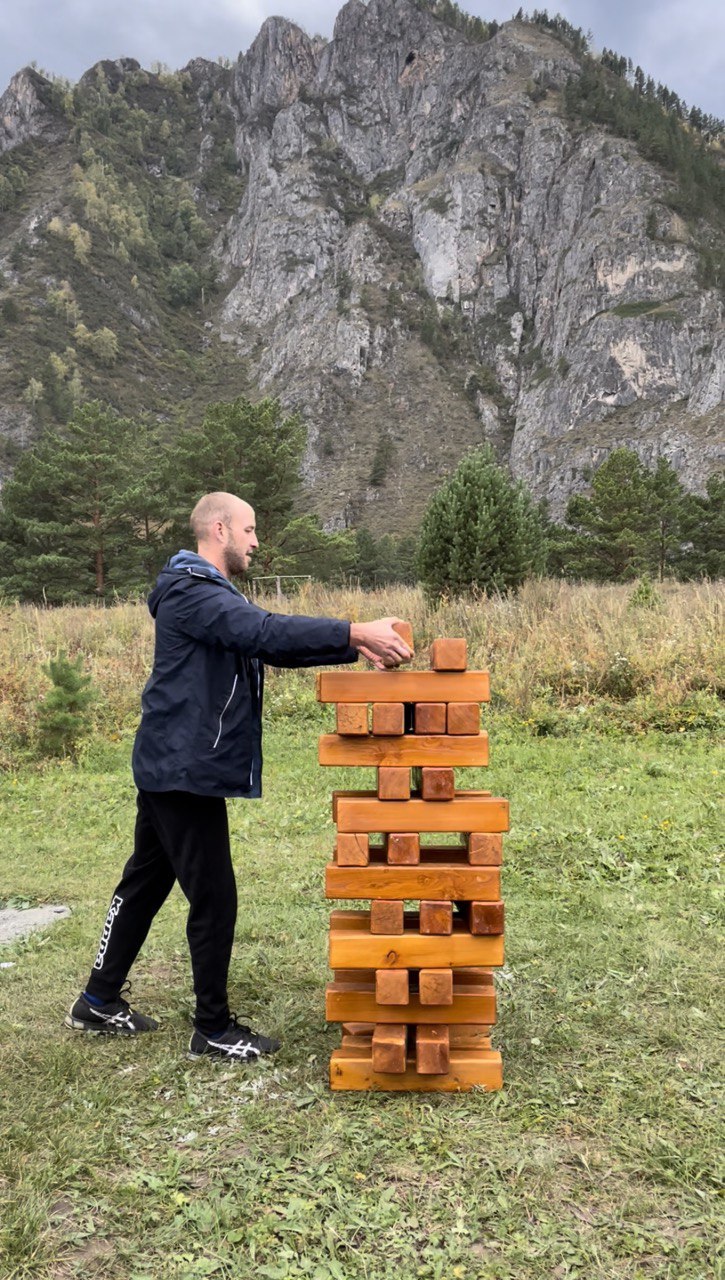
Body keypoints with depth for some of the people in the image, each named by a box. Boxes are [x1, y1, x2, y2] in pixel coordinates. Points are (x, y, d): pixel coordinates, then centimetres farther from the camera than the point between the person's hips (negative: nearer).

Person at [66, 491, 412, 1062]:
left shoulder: (217, 596, 18)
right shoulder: (191, 593, -17)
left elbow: (276, 647, 12)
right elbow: (267, 631, -33)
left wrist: (356, 648, 1)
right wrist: (356, 631, -36)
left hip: (173, 767, 11)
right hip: (184, 769, -11)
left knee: (145, 882, 18)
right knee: (215, 899, -2)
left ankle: (100, 1002, 32)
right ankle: (214, 1029, 12)